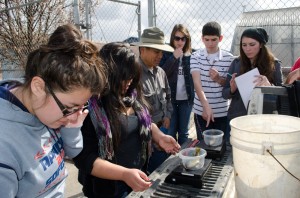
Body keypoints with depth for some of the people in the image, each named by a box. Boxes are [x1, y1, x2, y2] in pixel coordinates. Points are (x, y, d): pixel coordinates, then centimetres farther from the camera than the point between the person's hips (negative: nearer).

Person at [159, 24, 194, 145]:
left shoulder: (190, 55, 3)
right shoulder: (166, 54, -3)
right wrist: (174, 57, -18)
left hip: (186, 99, 2)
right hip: (170, 98, -2)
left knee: (184, 132, 15)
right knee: (170, 132, 8)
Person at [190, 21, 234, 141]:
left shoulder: (229, 58, 0)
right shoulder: (196, 56, -2)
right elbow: (197, 82, -14)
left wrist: (219, 79, -16)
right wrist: (206, 106, -27)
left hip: (222, 112, 1)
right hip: (201, 110, 0)